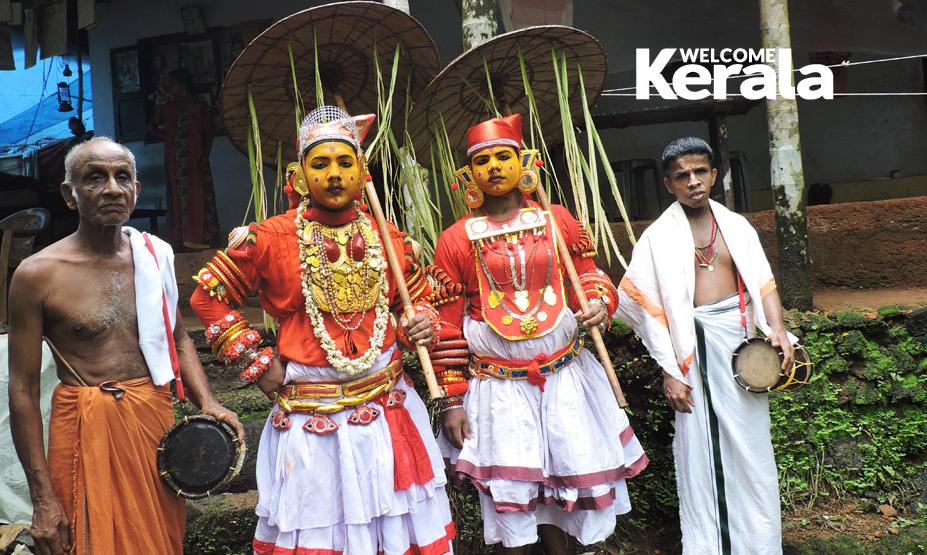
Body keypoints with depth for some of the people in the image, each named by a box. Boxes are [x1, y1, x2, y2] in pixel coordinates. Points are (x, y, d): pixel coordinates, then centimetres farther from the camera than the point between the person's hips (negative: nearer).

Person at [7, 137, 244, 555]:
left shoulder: (155, 255, 3)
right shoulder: (38, 274, -10)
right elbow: (23, 390, -7)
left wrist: (207, 402, -1)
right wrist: (42, 497, -9)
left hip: (157, 422, 4)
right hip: (87, 432, -4)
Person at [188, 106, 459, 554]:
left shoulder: (389, 239, 3)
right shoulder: (271, 239, -7)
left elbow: (419, 299, 19)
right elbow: (207, 296, 1)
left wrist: (423, 324, -4)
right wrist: (255, 360, -2)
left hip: (389, 410, 3)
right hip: (310, 420, -3)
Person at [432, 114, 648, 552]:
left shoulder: (556, 220, 3)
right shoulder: (456, 239, -2)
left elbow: (590, 275, 11)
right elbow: (447, 326, 0)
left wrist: (600, 301, -13)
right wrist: (452, 400, -2)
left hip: (566, 378, 2)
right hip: (497, 386, -1)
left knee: (565, 489, 10)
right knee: (510, 501, 4)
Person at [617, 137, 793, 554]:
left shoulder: (736, 226, 8)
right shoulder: (658, 237, -2)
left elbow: (763, 283, 9)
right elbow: (647, 309, -6)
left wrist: (777, 329, -9)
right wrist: (669, 371, -9)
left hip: (741, 337, 3)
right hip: (695, 346, -3)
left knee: (751, 445, 10)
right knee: (702, 447, 4)